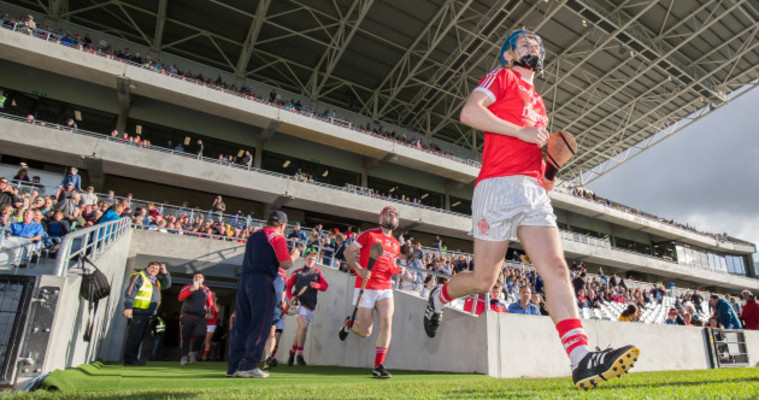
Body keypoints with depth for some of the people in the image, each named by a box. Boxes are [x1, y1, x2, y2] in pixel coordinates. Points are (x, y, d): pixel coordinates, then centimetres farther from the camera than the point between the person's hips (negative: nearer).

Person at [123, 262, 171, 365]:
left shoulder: (156, 281, 22)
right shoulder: (139, 276, -3)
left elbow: (167, 285, 24)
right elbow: (130, 292, -12)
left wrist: (165, 273, 11)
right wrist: (128, 307, -21)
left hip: (149, 314, 8)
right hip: (138, 312, -8)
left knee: (140, 337, 11)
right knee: (134, 336, -7)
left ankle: (133, 358, 16)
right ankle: (129, 359, -3)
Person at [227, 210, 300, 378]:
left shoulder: (254, 235, 20)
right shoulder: (277, 237, -3)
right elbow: (286, 264, -9)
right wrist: (295, 255, 10)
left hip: (244, 279, 8)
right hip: (262, 282, -7)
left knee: (241, 324, 10)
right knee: (260, 325, -3)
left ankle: (233, 367, 13)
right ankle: (247, 366, -6)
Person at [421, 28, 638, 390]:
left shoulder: (538, 103, 31)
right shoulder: (501, 77, 10)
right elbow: (469, 112, -9)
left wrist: (553, 164, 12)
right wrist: (522, 131, -10)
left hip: (535, 193, 7)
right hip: (499, 186, -7)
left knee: (556, 268, -10)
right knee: (484, 280, -2)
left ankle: (581, 360, -14)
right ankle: (438, 298, 27)